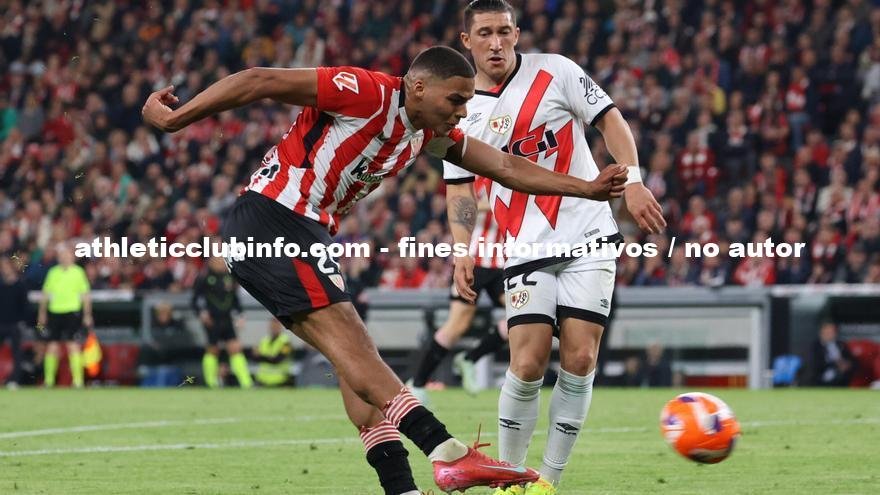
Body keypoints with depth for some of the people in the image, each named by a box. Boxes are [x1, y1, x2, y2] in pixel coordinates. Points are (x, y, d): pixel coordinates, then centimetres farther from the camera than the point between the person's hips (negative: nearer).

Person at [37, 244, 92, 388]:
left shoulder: (78, 272, 2)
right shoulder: (53, 272, 11)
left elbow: (86, 295, 2)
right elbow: (45, 294, 16)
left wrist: (87, 315, -3)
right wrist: (42, 313, 11)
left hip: (73, 312, -3)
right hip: (54, 312, 3)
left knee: (73, 347, -8)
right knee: (52, 347, 3)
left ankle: (78, 380, -8)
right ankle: (49, 380, 10)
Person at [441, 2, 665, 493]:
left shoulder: (555, 71, -1)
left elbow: (610, 119, 1)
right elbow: (460, 190, 11)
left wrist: (632, 181, -11)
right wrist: (463, 252, -2)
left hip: (589, 236, -1)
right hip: (527, 250, 1)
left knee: (580, 360, -9)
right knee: (528, 364, -13)